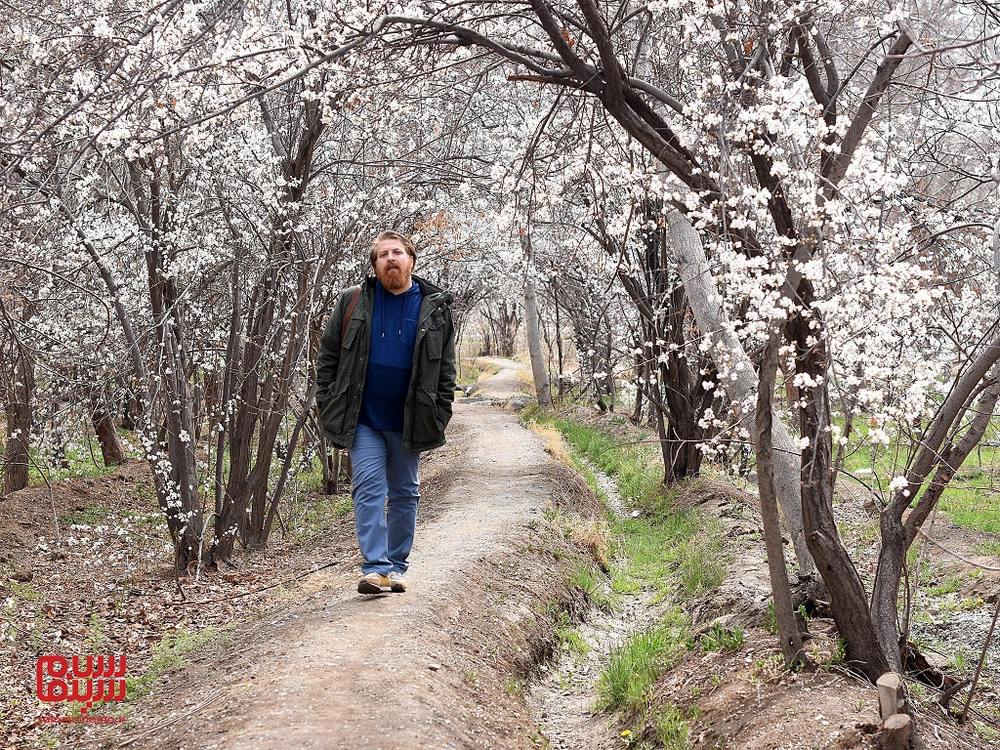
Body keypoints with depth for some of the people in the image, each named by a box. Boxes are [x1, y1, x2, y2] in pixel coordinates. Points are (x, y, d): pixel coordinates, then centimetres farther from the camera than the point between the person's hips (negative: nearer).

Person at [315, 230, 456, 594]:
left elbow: (445, 369, 5)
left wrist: (439, 416, -2)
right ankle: (376, 567, -11)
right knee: (369, 486, -10)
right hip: (363, 419, -1)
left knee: (405, 493, 9)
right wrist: (328, 406, -2)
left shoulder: (436, 307, 2)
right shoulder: (352, 302, 1)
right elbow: (328, 356, 5)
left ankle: (397, 566, 20)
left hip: (408, 423, 1)